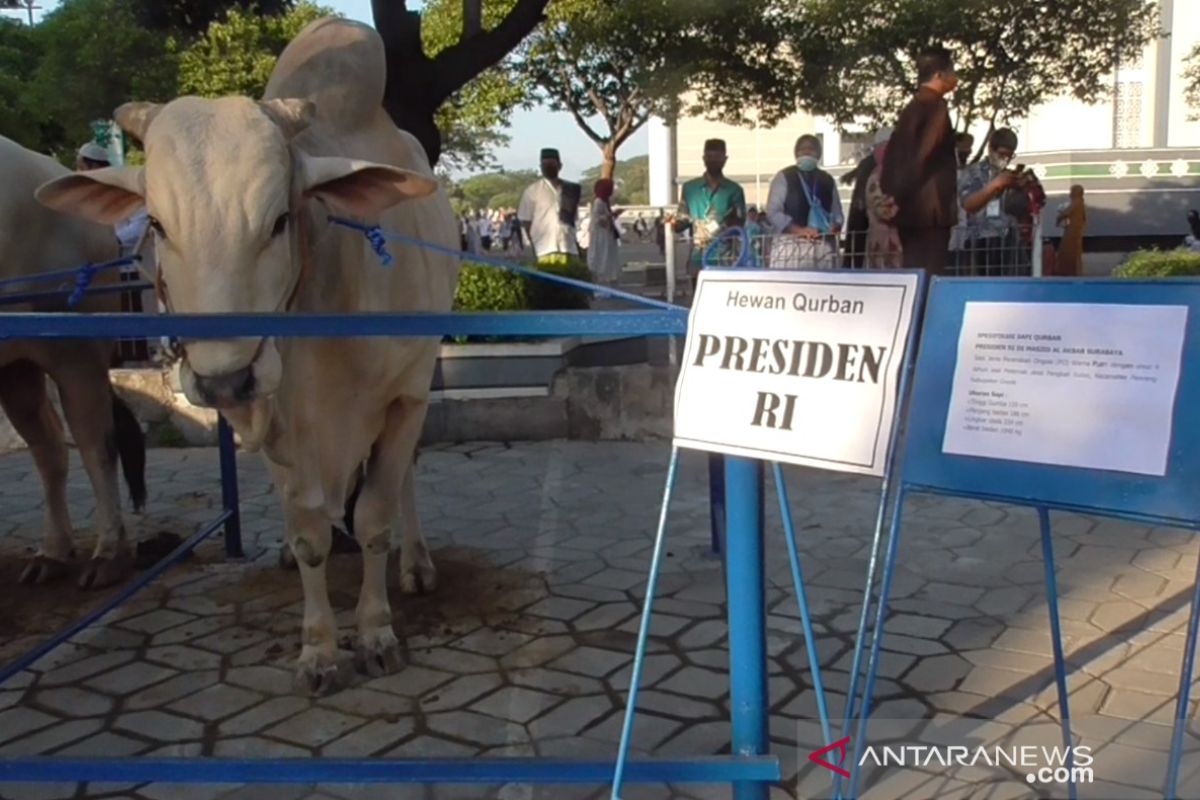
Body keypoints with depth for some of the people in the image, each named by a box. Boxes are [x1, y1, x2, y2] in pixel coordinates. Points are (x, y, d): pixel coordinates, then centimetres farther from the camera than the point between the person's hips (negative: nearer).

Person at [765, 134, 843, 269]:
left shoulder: (828, 180, 17)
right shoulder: (784, 177, 4)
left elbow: (837, 212, 16)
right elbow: (773, 212, -4)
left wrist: (835, 227, -9)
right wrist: (799, 230, -16)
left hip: (824, 246, 4)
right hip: (791, 245, -4)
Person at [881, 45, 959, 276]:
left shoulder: (912, 107, 17)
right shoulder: (936, 106, -9)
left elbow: (894, 151, 17)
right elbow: (924, 154, -18)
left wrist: (892, 194, 16)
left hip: (911, 208, 9)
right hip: (929, 209, -9)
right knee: (929, 277, -8)